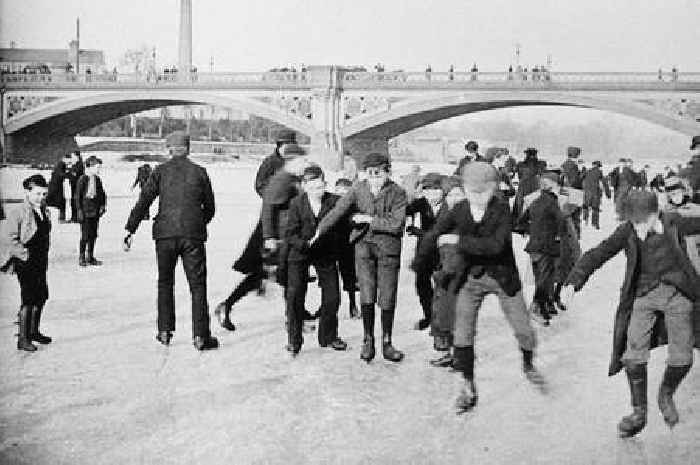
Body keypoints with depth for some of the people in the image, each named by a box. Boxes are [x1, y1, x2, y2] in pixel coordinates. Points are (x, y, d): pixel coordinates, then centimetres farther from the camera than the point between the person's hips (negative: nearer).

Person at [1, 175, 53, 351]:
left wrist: (44, 256, 15)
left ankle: (33, 331, 32)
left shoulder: (45, 212, 9)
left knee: (41, 297, 15)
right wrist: (24, 253, -19)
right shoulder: (18, 213, -14)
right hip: (25, 263, -8)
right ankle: (23, 339, 2)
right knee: (28, 300, -7)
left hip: (40, 262, 8)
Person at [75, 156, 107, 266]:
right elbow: (77, 196, -9)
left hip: (95, 212, 6)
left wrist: (102, 206, 8)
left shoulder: (97, 179, 9)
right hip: (85, 212, -6)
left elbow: (101, 194, 18)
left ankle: (90, 257, 19)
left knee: (93, 235, 10)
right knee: (85, 235, -3)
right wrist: (79, 210, -12)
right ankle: (82, 258, 7)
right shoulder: (82, 179, -10)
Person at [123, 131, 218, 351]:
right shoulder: (199, 172, 7)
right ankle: (200, 336, 0)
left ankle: (164, 332, 17)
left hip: (166, 234, 1)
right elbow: (210, 207, 11)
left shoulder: (161, 171, 5)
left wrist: (130, 229, -1)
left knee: (165, 283, 16)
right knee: (197, 285, 3)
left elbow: (143, 201, -2)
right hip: (193, 234, 0)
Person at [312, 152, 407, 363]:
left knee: (387, 297, 2)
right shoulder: (359, 189, -1)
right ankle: (368, 340, 10)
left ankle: (386, 343, 16)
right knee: (367, 295, -5)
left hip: (389, 246, -1)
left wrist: (370, 219, -14)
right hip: (364, 244, 1)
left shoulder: (397, 193, -7)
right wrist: (319, 232, -7)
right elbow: (337, 211, -3)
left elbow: (396, 224, -14)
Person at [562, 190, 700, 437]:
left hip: (676, 294, 0)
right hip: (643, 296, 0)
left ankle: (666, 395, 26)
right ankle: (639, 412, 9)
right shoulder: (627, 232, -7)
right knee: (634, 354, -9)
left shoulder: (674, 223, -5)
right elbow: (597, 254, -11)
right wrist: (574, 280, -23)